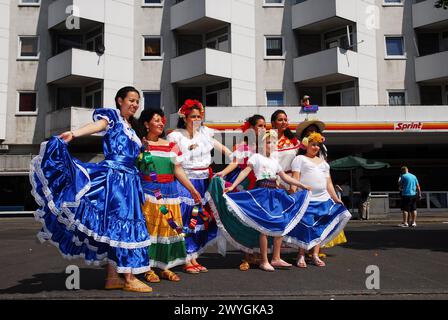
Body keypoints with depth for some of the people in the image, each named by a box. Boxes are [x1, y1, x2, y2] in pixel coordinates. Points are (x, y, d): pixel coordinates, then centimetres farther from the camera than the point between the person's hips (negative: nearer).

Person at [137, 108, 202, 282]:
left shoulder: (172, 146, 12)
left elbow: (178, 171, 13)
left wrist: (192, 190, 11)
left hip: (169, 193, 4)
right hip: (148, 193, -4)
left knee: (169, 227, 6)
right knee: (149, 228, -3)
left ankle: (165, 267, 16)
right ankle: (148, 268, 7)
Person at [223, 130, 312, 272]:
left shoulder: (274, 160, 19)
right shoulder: (256, 157, 0)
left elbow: (285, 177, 25)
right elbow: (245, 172, -9)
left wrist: (302, 186, 27)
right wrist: (232, 186, -20)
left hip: (275, 193, 7)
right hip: (262, 193, -7)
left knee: (280, 225, 3)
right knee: (264, 227, -7)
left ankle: (276, 259, 14)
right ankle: (264, 261, 2)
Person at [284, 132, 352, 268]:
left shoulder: (323, 162, 24)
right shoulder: (300, 159, 7)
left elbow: (329, 183, 21)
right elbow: (295, 178, -4)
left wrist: (336, 198, 13)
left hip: (323, 199, 6)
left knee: (319, 228, 4)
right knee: (305, 226, -7)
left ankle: (315, 255, 10)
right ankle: (301, 256, 2)